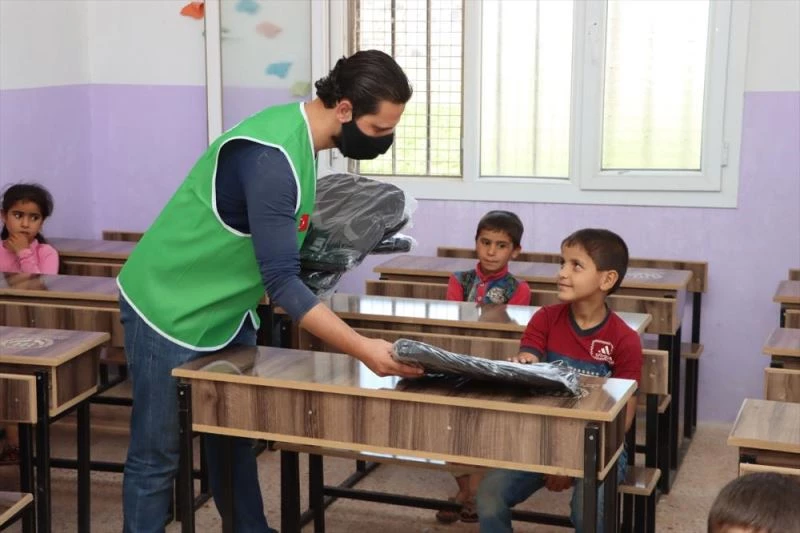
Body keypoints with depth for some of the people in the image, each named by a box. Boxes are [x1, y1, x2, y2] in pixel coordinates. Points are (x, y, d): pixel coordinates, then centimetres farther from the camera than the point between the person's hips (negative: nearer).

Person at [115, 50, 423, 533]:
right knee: (158, 456, 2)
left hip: (229, 311, 9)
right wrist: (364, 349, -34)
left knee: (234, 440, 13)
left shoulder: (300, 133, -1)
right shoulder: (272, 156, -30)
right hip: (171, 313, -9)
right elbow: (281, 280, -32)